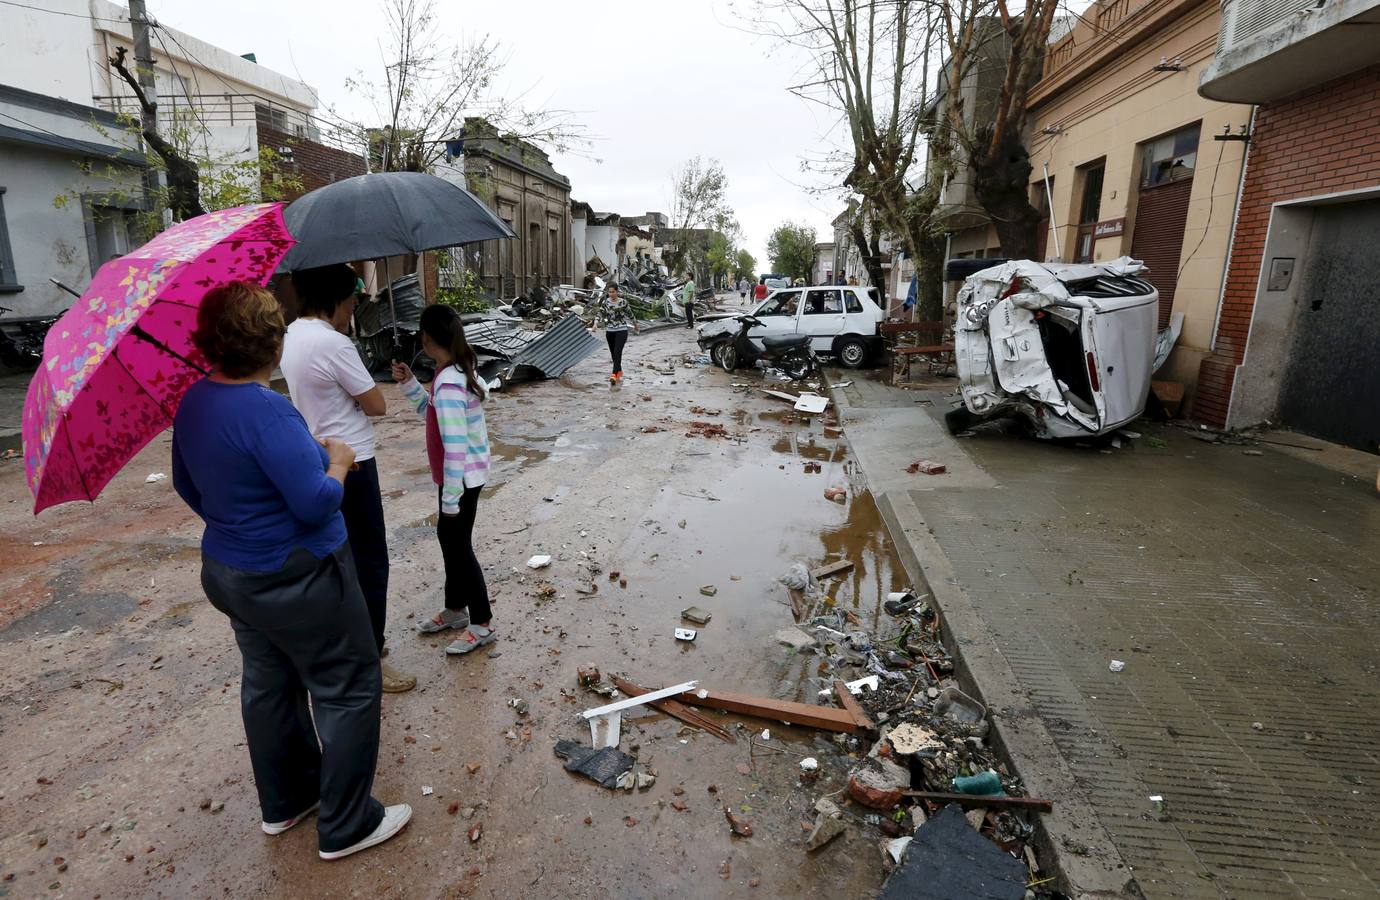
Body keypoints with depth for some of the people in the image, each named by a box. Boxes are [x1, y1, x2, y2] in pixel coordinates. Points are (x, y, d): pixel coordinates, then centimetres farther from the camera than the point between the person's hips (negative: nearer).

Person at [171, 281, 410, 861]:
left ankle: (284, 802, 42)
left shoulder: (192, 403, 1)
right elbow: (317, 502, -28)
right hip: (297, 582, -9)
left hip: (229, 572, 9)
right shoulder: (265, 411, -27)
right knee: (348, 692, 6)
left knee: (268, 685, 23)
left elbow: (188, 487, 13)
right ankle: (346, 826, 19)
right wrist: (338, 462, -10)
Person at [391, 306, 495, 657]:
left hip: (462, 477, -10)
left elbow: (456, 446, -26)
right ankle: (456, 609, 37)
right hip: (464, 474, 10)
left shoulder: (448, 384, -26)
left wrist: (451, 497, -21)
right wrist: (409, 384, 7)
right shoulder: (455, 372, 5)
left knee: (458, 545, 2)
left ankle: (482, 624, 15)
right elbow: (435, 413, 19)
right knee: (449, 536, 21)